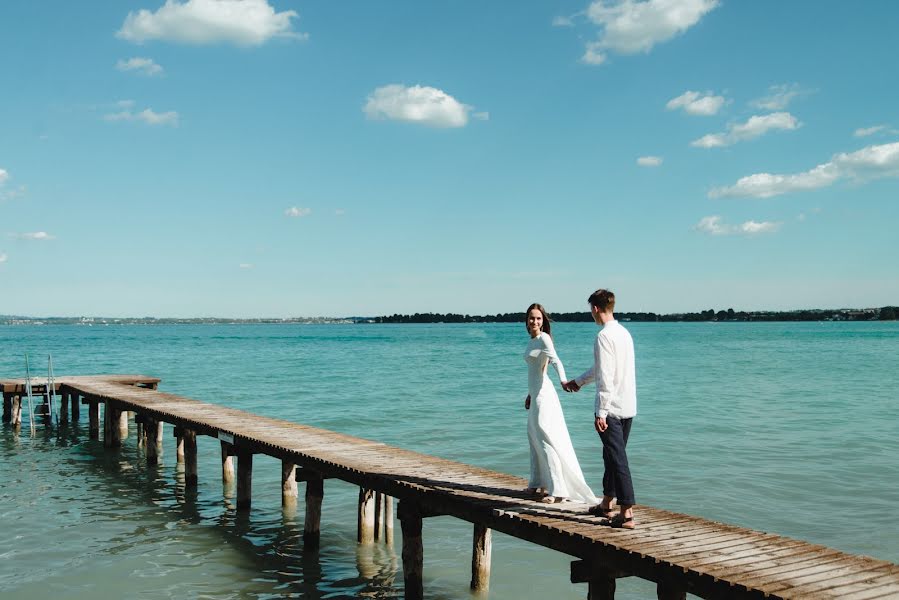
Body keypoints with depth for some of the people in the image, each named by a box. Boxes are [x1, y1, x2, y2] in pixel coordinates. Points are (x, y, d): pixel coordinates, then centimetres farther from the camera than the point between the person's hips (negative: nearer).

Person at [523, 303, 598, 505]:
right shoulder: (532, 340, 15)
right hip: (536, 394, 10)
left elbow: (556, 361, -28)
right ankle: (538, 484, 28)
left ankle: (557, 490, -9)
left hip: (543, 394, -10)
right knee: (534, 438, 16)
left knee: (545, 440, -10)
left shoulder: (544, 338, -11)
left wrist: (563, 380, -46)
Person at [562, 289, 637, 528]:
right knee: (613, 455, 19)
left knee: (617, 459, -6)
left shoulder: (604, 336, -15)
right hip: (628, 407, 9)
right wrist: (578, 382, 39)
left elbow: (605, 378, -21)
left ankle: (627, 514, -5)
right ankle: (606, 504, 32)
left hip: (611, 408, -9)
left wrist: (601, 413, -20)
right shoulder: (624, 333, 14)